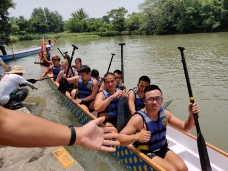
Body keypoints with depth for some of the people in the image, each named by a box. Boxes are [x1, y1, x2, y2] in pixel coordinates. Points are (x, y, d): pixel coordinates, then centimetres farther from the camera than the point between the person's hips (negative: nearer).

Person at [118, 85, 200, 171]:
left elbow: (186, 128, 0)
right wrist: (137, 137, -44)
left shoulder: (164, 113, -6)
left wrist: (192, 115, -19)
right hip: (146, 153, -5)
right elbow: (120, 138, -26)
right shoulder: (138, 118, -24)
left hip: (163, 149, 6)